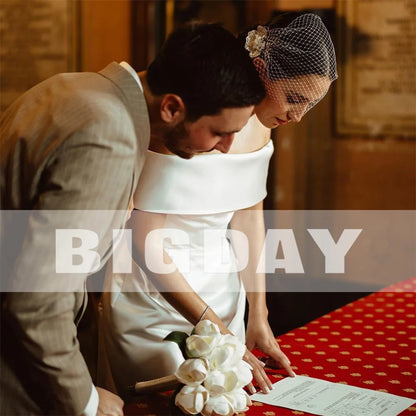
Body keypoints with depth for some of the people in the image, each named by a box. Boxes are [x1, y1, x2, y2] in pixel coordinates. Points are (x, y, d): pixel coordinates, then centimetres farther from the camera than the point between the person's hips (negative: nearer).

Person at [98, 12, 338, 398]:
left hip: (220, 286, 7)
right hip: (155, 291, -7)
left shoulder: (260, 120, -3)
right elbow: (145, 242, -23)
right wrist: (216, 333, -23)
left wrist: (258, 316, 4)